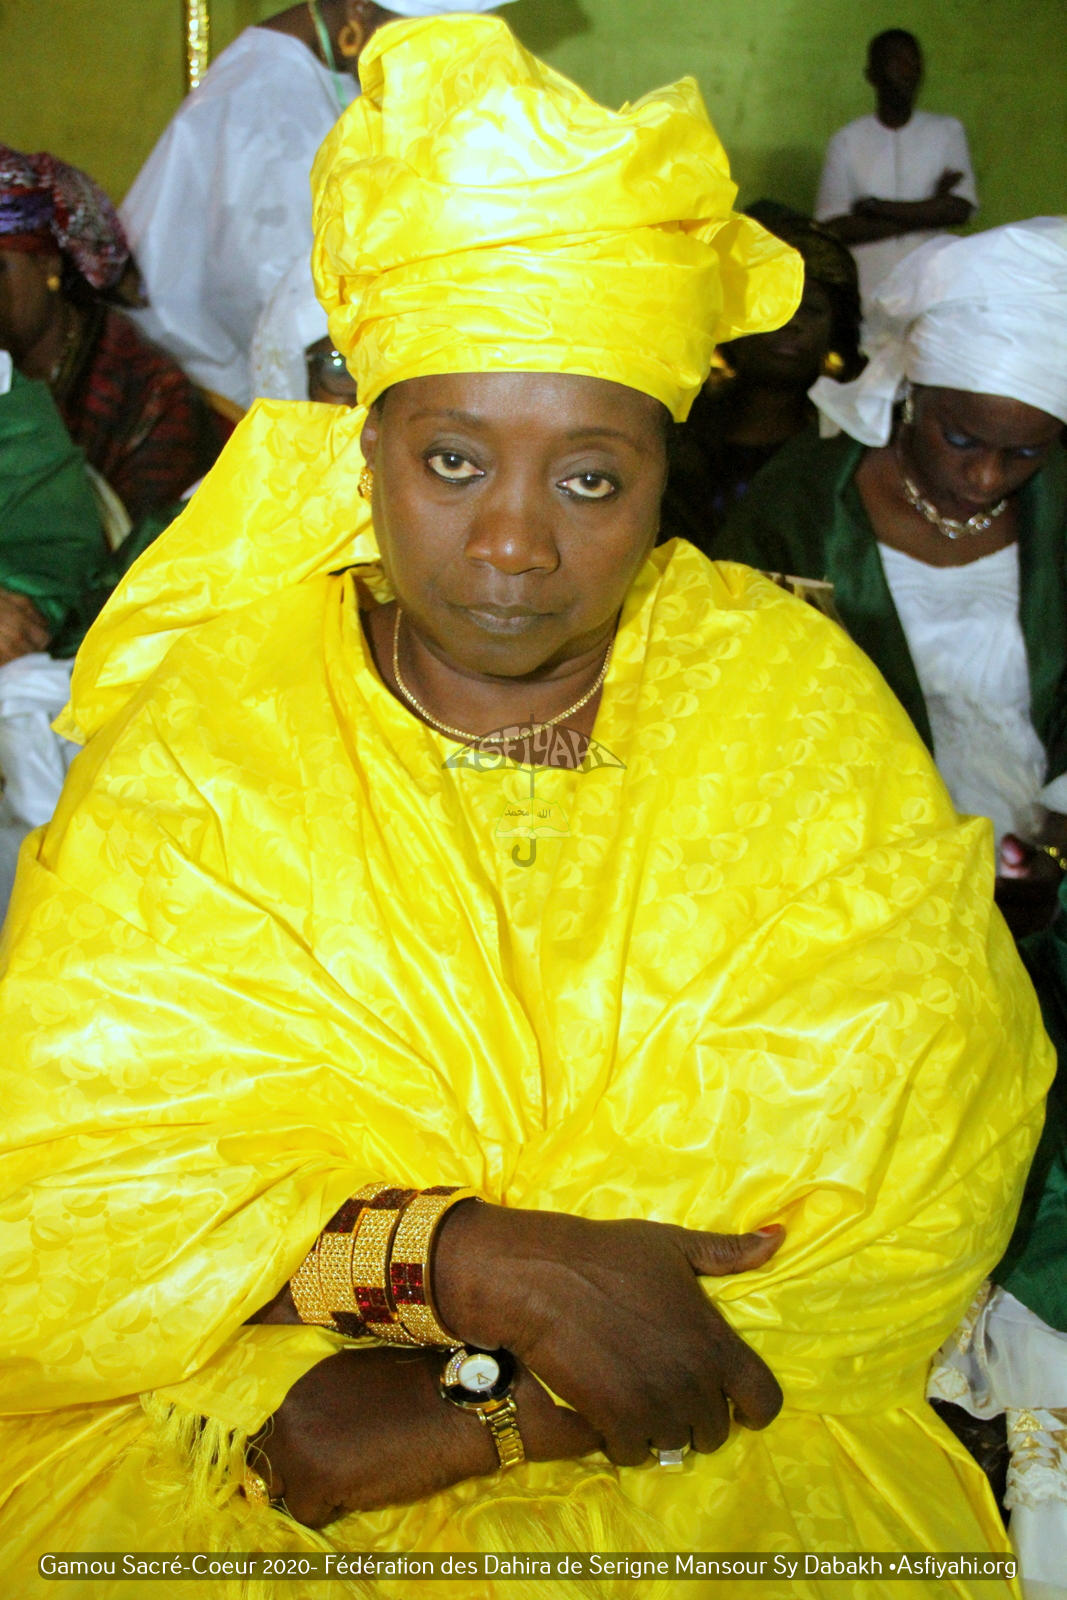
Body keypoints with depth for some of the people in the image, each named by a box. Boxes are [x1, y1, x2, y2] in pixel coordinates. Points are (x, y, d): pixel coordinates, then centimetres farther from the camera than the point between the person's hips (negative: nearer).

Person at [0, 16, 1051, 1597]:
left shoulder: (794, 708, -1)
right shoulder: (206, 729, -1)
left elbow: (899, 1202, -8)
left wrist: (458, 1414, -15)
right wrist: (474, 1261, -21)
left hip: (707, 1466, 1)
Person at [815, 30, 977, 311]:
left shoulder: (947, 131, 10)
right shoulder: (847, 140, 6)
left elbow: (960, 209, -4)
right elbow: (834, 227, -5)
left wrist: (875, 206, -6)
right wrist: (925, 212, -5)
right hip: (865, 296, -1)